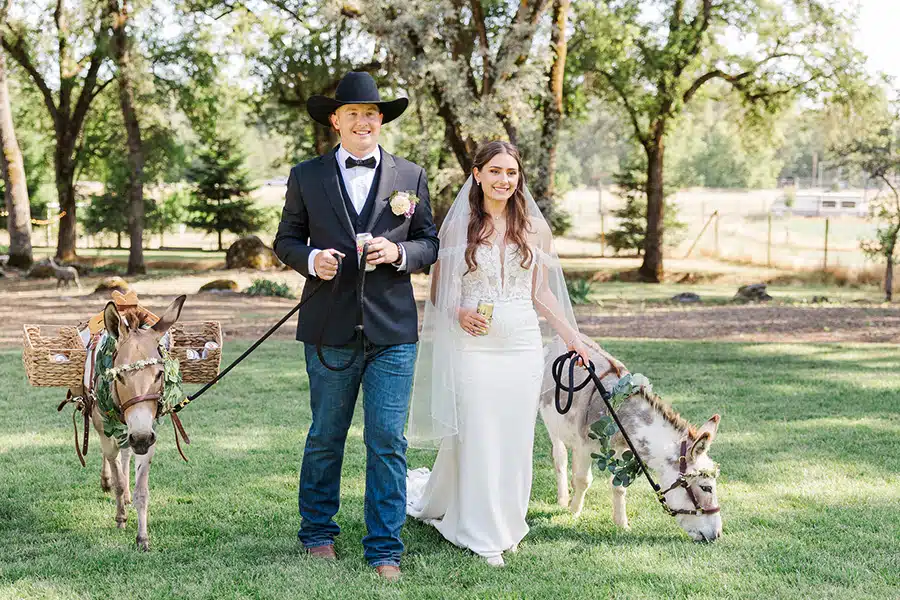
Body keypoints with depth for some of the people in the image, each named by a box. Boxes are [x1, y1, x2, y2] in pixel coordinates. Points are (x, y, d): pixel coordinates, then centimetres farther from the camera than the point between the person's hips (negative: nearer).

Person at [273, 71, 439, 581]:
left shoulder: (411, 176, 8)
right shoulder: (306, 176, 7)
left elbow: (430, 244, 10)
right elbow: (286, 239, 11)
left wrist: (398, 253, -10)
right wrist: (311, 259, -11)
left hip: (393, 331, 0)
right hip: (330, 329, 0)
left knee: (388, 442, -2)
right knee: (325, 439, 11)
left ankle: (385, 551, 5)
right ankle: (318, 533, 28)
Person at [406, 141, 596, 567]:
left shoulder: (533, 228, 7)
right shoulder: (458, 226, 1)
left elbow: (541, 292, 13)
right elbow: (438, 290, 5)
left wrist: (572, 336, 9)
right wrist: (460, 315, -14)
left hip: (522, 346, 3)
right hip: (473, 347, -2)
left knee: (515, 439, 7)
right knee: (475, 438, 0)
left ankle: (507, 525, 22)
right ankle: (483, 535, 11)